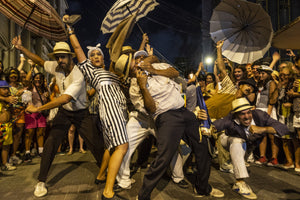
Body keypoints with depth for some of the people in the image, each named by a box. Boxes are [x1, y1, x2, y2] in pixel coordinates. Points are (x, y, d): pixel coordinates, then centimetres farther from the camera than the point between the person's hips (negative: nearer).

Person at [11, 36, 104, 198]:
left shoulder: (78, 76, -28)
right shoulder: (56, 67, -6)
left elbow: (65, 99, -35)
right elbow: (40, 61, 14)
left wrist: (37, 109, -31)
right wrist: (21, 48, 4)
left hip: (80, 113, -4)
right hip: (64, 112, 5)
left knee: (95, 143, -5)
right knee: (50, 143, -5)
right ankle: (41, 181, 10)